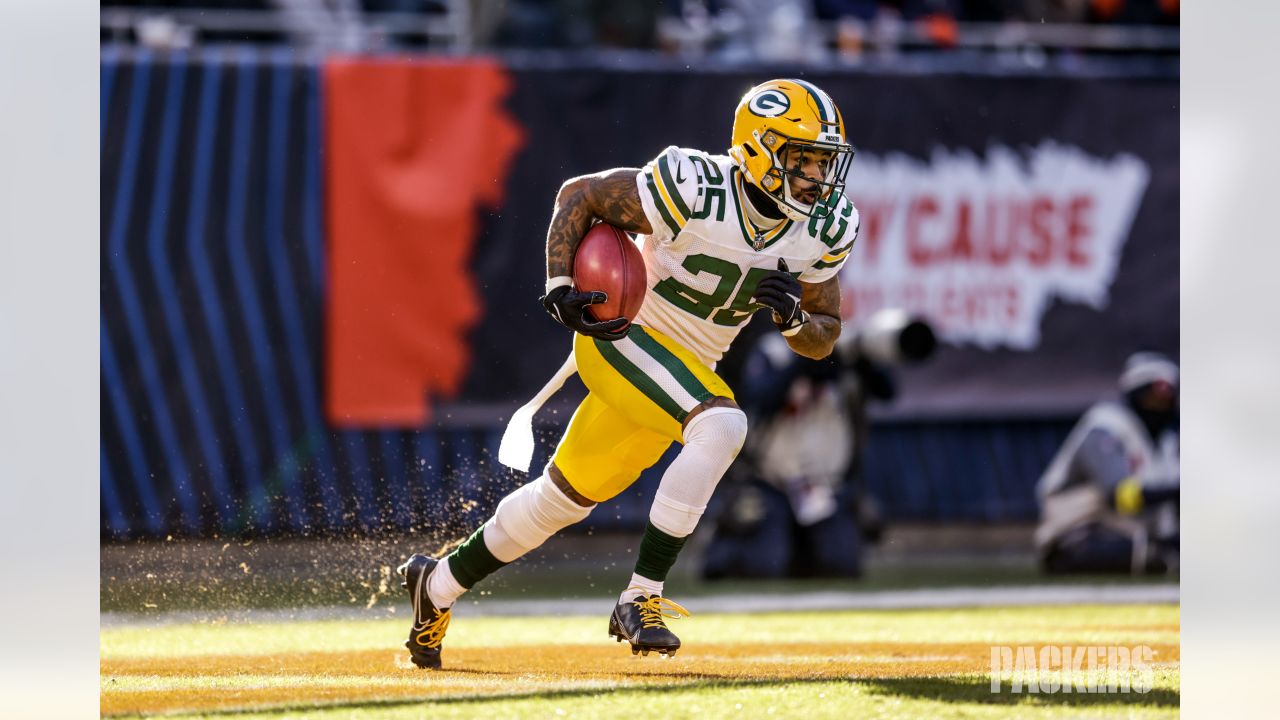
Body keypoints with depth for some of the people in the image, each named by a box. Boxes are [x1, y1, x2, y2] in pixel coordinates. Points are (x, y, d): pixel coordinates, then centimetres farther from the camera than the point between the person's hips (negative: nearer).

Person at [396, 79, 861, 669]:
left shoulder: (824, 232, -7)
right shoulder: (694, 189, -25)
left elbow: (822, 341, 2)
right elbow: (579, 196, -12)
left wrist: (792, 315, -21)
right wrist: (559, 287, -23)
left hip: (689, 368, 7)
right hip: (624, 335, -7)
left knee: (566, 497, 14)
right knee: (720, 423, -31)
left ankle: (437, 585, 33)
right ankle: (641, 599, -25)